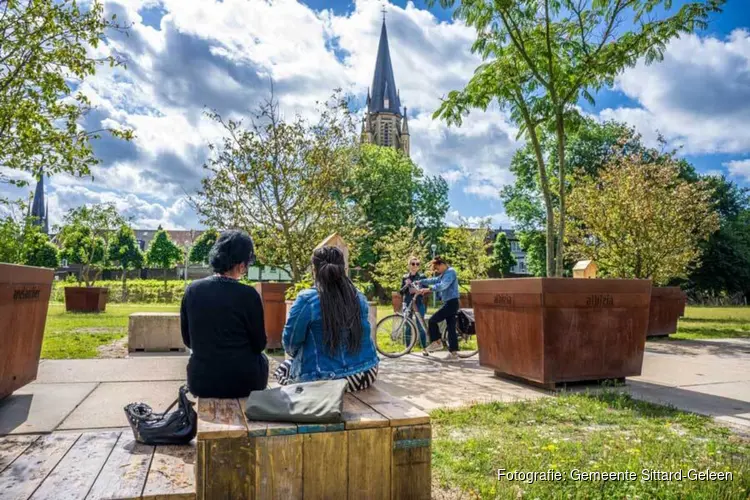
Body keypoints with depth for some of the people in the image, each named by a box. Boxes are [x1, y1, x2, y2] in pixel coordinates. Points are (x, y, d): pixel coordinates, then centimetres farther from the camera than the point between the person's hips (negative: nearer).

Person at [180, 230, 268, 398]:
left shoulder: (192, 290, -6)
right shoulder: (248, 294, -16)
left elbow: (187, 340, 6)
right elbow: (259, 344, -5)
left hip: (200, 382, 3)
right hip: (242, 383, -3)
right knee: (261, 358, 29)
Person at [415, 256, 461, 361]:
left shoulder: (450, 272, -12)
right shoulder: (444, 274, 20)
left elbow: (443, 285, -27)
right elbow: (434, 280, 24)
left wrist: (429, 289, -34)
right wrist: (420, 282, 17)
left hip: (451, 303, -10)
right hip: (449, 303, 10)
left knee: (432, 320, -8)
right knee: (451, 327, 8)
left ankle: (437, 343, 2)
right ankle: (454, 353, 9)